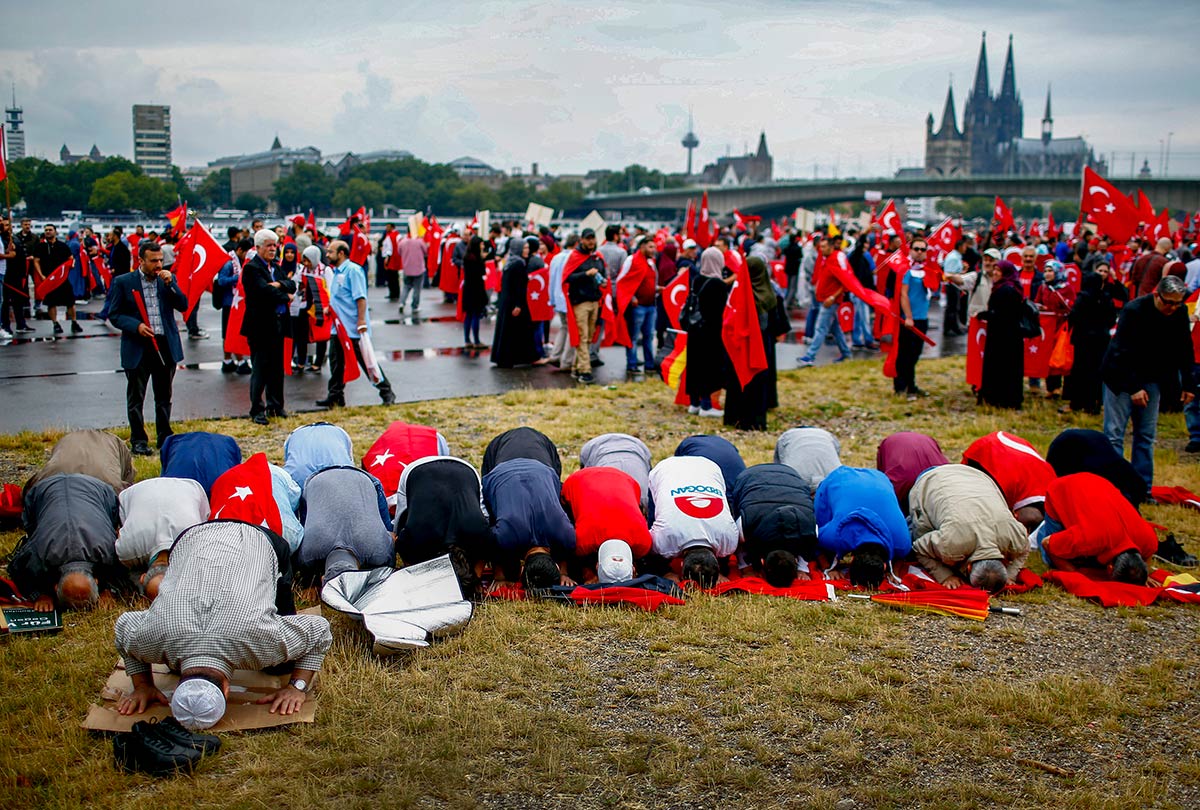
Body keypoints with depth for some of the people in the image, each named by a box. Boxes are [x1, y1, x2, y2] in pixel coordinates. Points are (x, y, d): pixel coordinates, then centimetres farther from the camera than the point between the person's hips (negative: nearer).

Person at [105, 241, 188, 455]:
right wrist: (136, 326, -16)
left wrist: (170, 284, -13)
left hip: (166, 345, 3)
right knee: (136, 397, 3)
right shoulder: (123, 282, -2)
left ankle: (164, 437, 24)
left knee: (164, 396, 12)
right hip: (138, 348, -3)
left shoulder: (168, 279, 7)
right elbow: (114, 315, -1)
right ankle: (138, 440, 13)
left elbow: (183, 305, -1)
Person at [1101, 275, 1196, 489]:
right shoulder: (1133, 311, -22)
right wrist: (1133, 387, -23)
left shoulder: (1180, 313, -5)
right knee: (1114, 434, -6)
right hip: (1121, 378, -6)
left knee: (1146, 435, 7)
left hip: (1150, 379, 6)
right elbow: (1124, 352, -21)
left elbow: (1184, 351, 6)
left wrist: (1188, 384, 3)